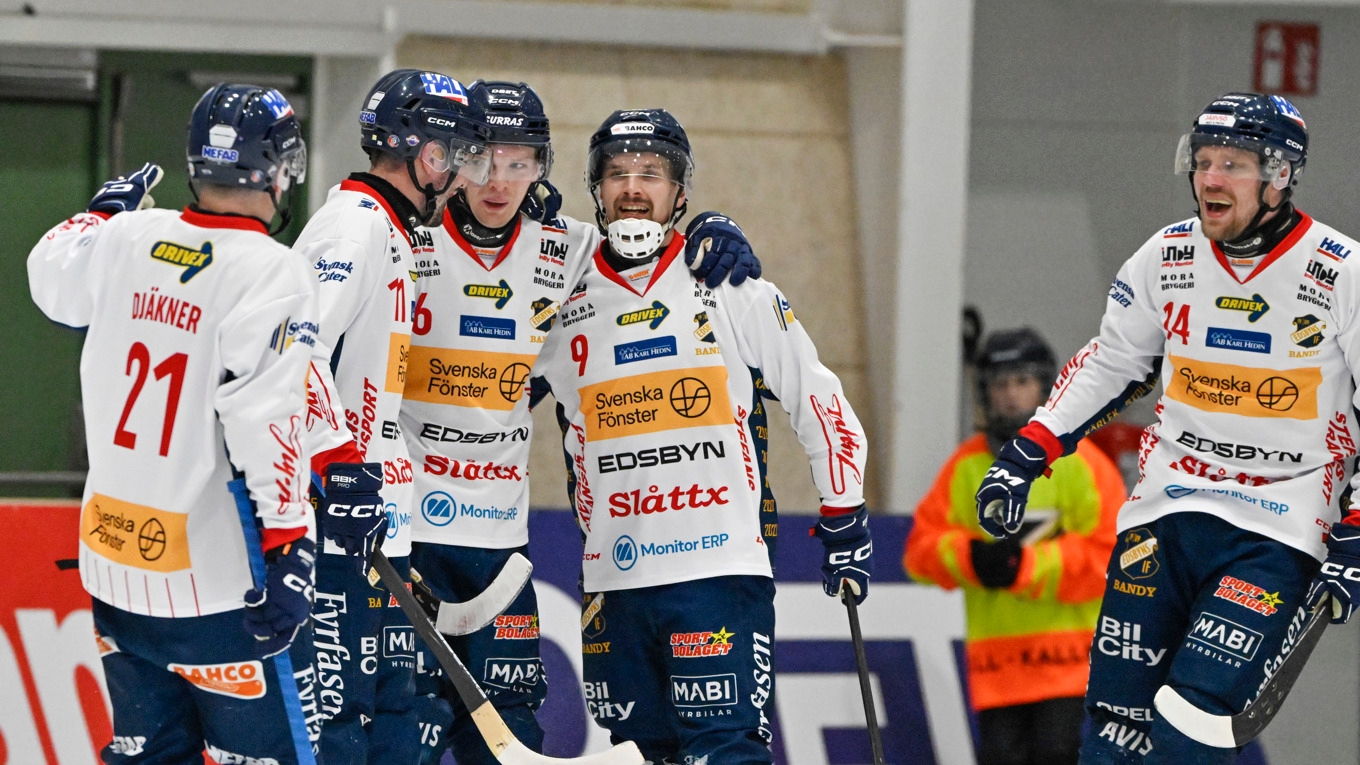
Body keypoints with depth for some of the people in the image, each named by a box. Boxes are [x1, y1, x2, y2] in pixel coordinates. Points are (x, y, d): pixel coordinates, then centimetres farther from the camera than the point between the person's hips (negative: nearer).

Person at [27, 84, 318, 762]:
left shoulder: (127, 237, 3)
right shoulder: (270, 274, -15)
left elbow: (52, 276, 25)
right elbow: (265, 422, -21)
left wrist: (107, 208, 42)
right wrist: (290, 549, -19)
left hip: (113, 556, 7)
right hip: (214, 579, -7)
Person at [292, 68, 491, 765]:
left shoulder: (392, 235, 22)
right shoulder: (356, 225, -12)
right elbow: (296, 347, -24)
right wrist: (345, 467, -29)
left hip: (376, 520, 11)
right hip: (340, 522, -11)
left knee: (393, 703, 10)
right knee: (338, 707, -13)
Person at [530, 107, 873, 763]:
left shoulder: (735, 295, 2)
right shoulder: (568, 311, 9)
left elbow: (819, 401, 6)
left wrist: (844, 519, 6)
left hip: (721, 568, -4)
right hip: (615, 580, 4)